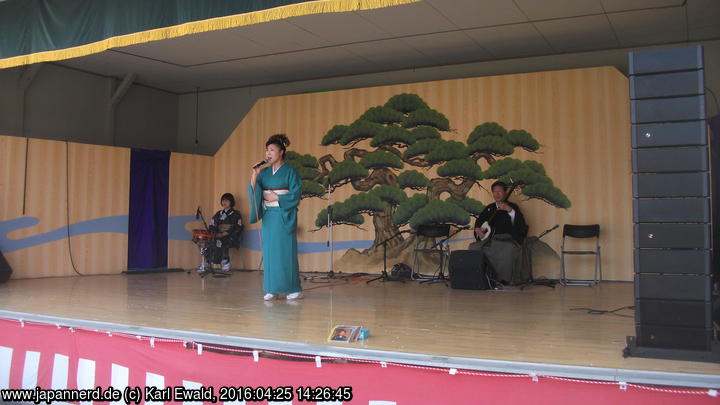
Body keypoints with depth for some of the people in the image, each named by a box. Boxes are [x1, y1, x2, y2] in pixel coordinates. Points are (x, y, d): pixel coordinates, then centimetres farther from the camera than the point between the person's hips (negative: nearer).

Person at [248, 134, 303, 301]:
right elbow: (254, 191, 2)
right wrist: (254, 175, -12)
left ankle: (294, 289, 1)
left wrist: (276, 197, -10)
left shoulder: (289, 171, -1)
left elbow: (295, 195, -7)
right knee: (269, 252, 3)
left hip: (284, 216, -5)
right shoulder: (264, 172, 12)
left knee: (286, 252, -5)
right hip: (268, 216, 5)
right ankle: (272, 289, 8)